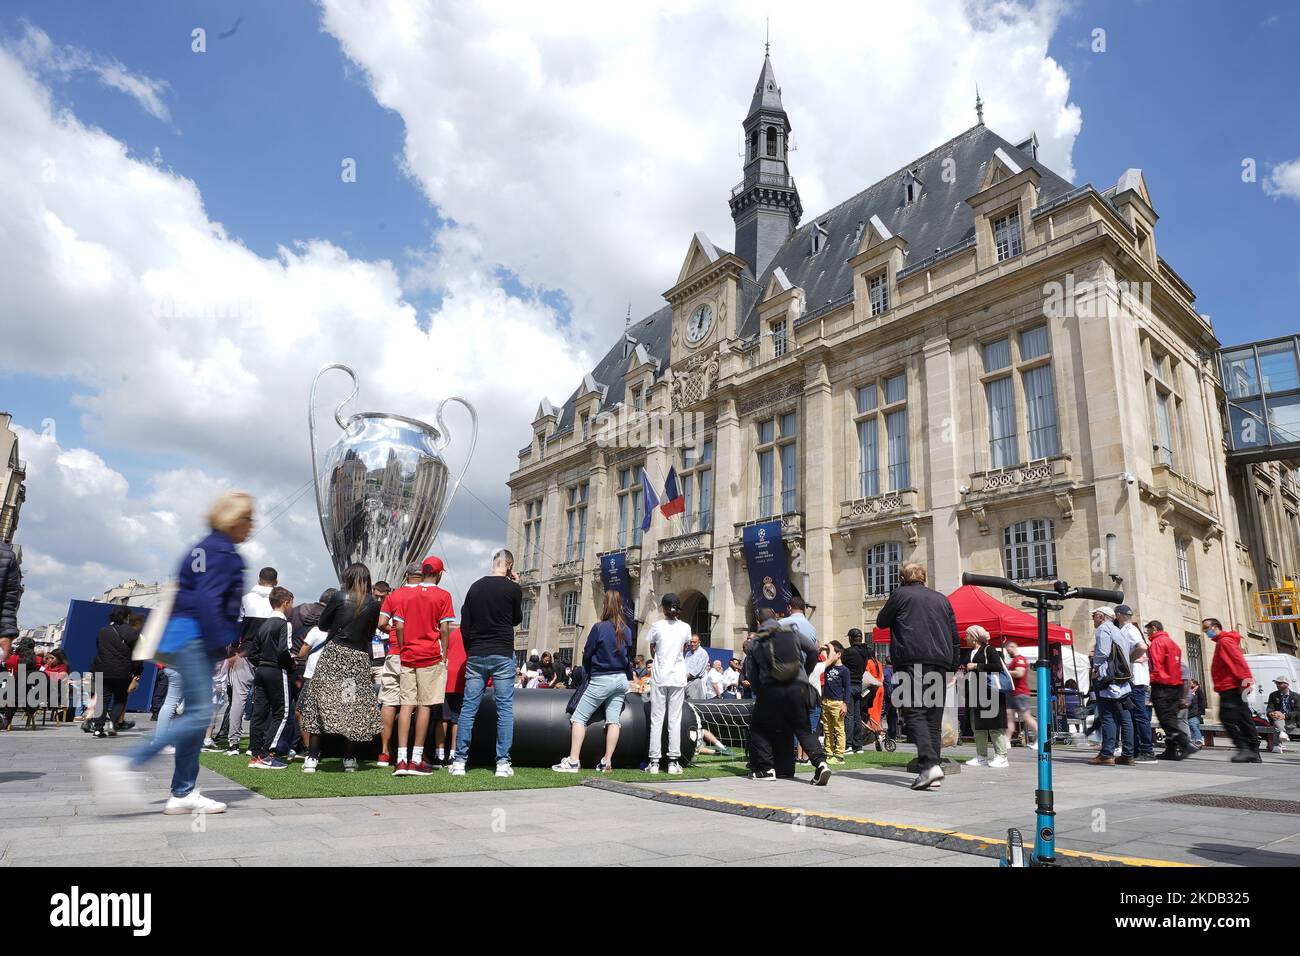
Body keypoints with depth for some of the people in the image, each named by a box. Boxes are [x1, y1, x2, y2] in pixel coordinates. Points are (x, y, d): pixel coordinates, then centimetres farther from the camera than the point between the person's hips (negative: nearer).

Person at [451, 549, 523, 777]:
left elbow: (464, 625, 8)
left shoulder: (475, 587, 6)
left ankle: (459, 761, 8)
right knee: (505, 708, 2)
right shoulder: (513, 588, -5)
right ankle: (503, 762, 1)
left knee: (468, 707, 7)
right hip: (503, 655, -3)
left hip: (476, 655, 4)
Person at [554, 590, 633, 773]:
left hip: (601, 680, -6)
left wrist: (587, 673, 13)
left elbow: (587, 654, -4)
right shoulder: (627, 631, 3)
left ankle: (573, 761, -7)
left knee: (578, 718, -1)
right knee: (613, 720, 5)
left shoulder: (599, 628, -12)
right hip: (621, 679, 6)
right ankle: (607, 762, 4)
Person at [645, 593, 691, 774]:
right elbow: (684, 651, 11)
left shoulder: (657, 626, -4)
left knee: (656, 720, 3)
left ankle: (654, 762, 2)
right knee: (675, 720, 4)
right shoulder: (685, 627, 0)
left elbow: (652, 650, 8)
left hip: (659, 677, -1)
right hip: (678, 677, 1)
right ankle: (673, 762, 3)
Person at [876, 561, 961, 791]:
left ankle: (929, 765, -23)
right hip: (940, 662, 5)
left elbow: (881, 622, 13)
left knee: (915, 713, -8)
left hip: (912, 662, -5)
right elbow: (955, 636, 19)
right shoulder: (941, 599, 20)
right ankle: (933, 767, 5)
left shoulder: (900, 594, 5)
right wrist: (954, 667, 23)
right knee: (934, 717, 8)